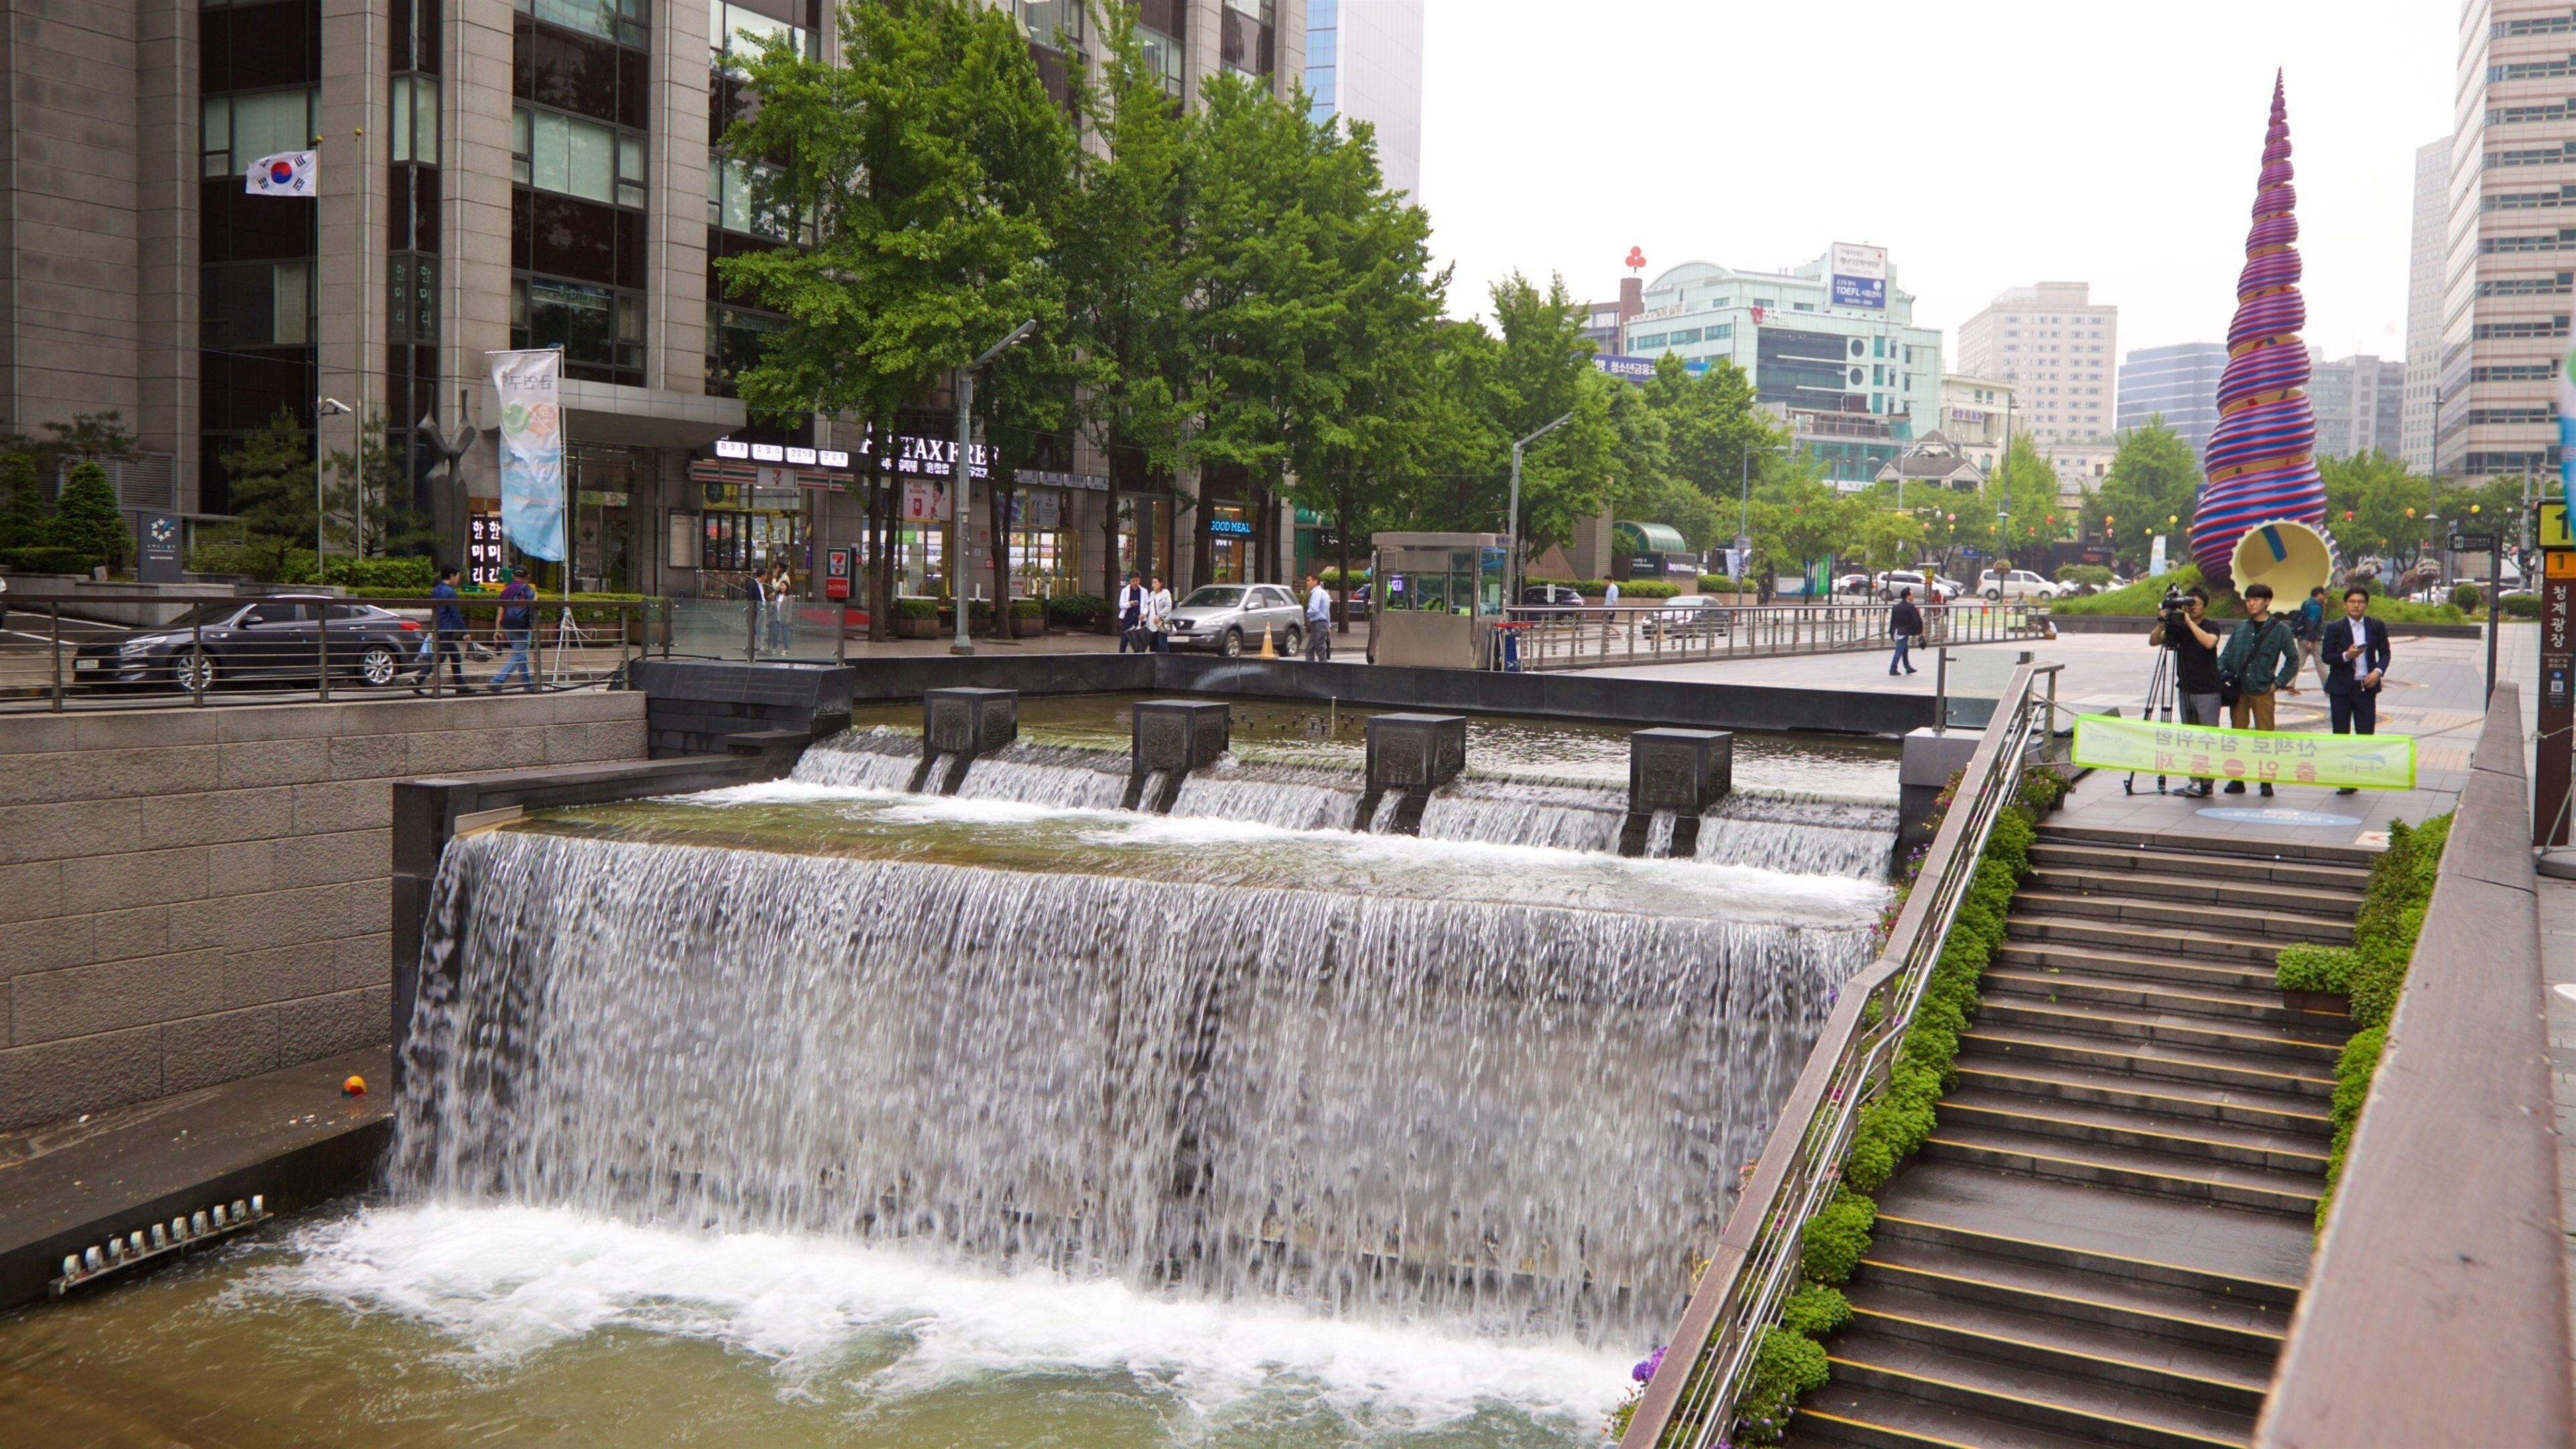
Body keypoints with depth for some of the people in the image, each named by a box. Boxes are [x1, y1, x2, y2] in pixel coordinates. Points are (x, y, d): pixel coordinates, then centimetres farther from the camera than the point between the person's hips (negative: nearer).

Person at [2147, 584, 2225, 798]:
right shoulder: (2177, 627, 8)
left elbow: (2209, 642, -24)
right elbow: (2153, 641, 0)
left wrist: (2189, 622, -22)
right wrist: (2162, 623, -16)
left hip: (2207, 692, -5)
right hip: (2185, 690, 5)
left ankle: (2206, 784, -5)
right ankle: (2195, 781, 10)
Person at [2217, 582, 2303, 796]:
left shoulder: (2280, 629, 0)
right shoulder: (2241, 628, 10)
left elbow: (2293, 660, 5)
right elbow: (2226, 655, 12)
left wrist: (2278, 683, -2)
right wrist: (2219, 673, -5)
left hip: (2263, 692, -3)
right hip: (2239, 690, 3)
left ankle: (2267, 781, 7)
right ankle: (2237, 779, 12)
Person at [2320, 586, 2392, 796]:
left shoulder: (2377, 627, 5)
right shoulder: (2334, 628, 0)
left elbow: (2384, 653, 11)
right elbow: (2326, 656, -2)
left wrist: (2378, 671, -7)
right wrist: (2346, 656, -20)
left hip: (2366, 687, 1)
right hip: (2341, 688, -1)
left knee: (2366, 735, -2)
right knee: (2341, 736, 3)